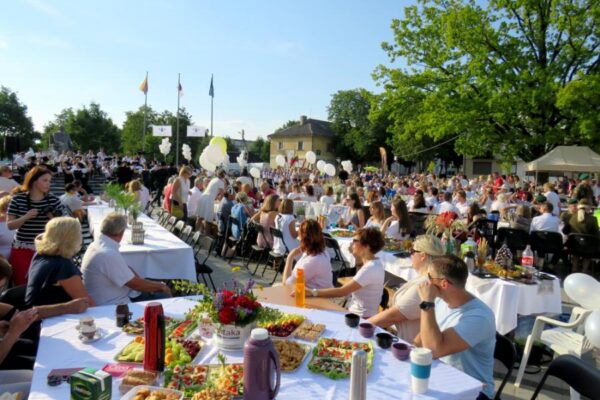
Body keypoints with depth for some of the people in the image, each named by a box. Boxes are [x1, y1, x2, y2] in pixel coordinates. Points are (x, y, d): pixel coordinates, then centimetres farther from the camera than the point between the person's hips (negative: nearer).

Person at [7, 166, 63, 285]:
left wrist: (52, 218, -18)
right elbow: (10, 225, -2)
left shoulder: (54, 200, -2)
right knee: (20, 285, 8)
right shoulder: (17, 199, -3)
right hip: (21, 249, 0)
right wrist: (26, 217, -18)